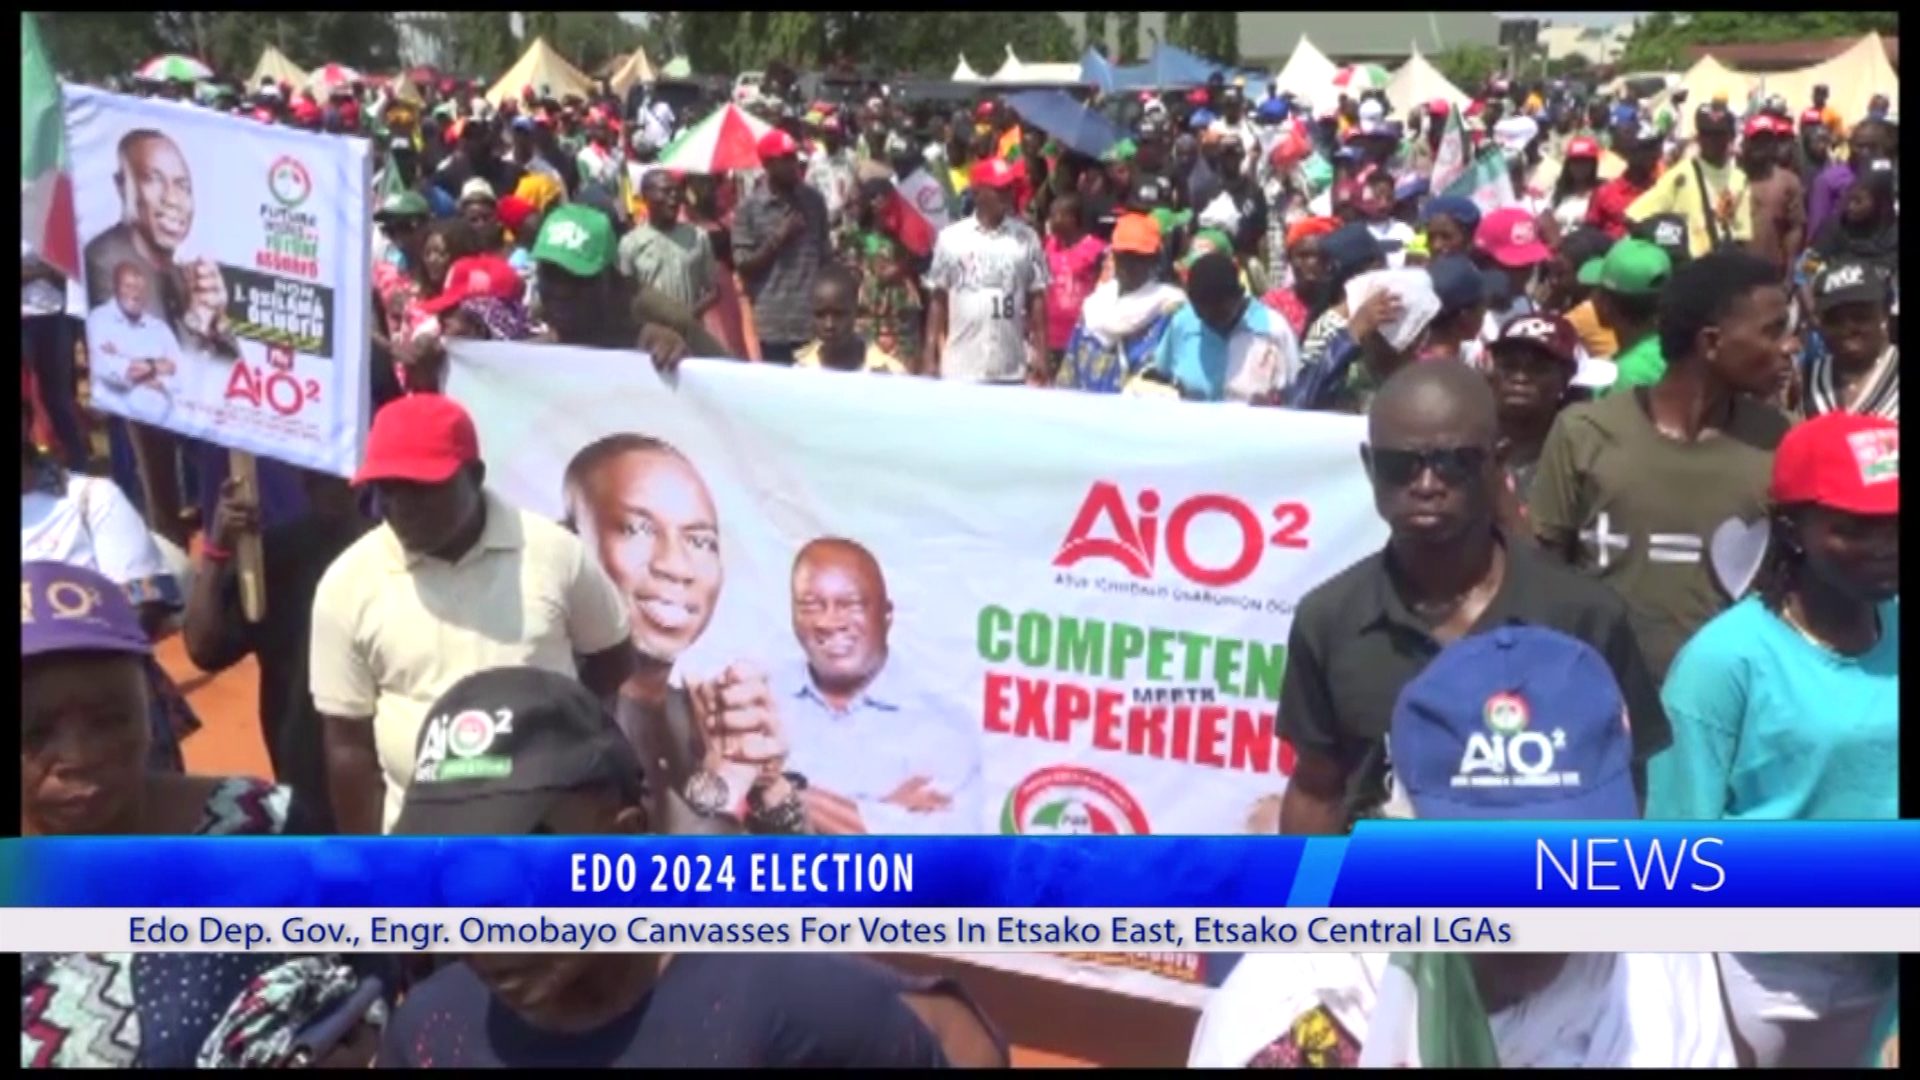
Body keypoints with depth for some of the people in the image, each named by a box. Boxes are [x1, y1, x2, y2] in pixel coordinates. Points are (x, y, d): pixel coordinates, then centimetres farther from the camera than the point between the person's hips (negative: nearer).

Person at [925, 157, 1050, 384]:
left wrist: (1042, 355, 0)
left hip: (1011, 370, 1)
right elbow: (938, 299, 5)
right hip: (960, 369, -1)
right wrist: (931, 358, 2)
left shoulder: (1026, 238, 3)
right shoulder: (951, 237, 2)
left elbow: (1037, 298, 6)